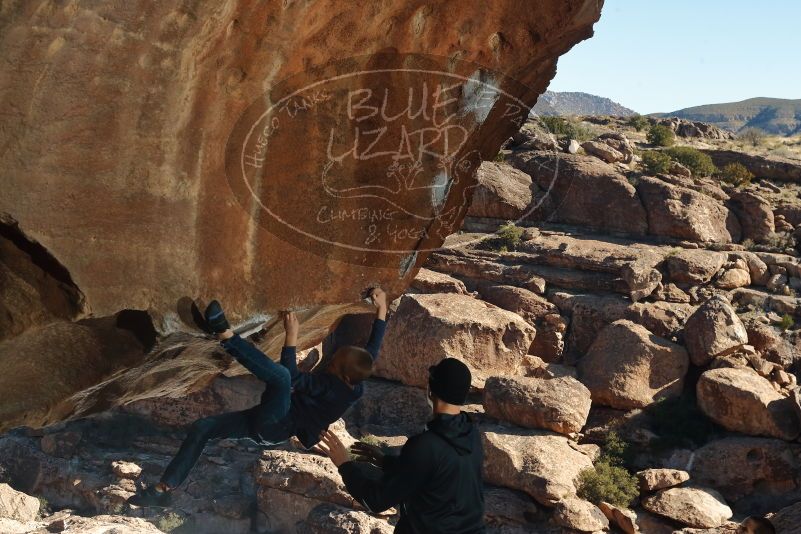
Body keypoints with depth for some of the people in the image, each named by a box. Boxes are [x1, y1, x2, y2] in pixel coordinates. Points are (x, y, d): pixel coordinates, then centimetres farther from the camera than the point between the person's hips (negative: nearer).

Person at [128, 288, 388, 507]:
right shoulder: (356, 383, 2)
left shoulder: (333, 386, -21)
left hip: (275, 426, -10)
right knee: (201, 427, 6)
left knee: (280, 376, -38)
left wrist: (291, 336, -22)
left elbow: (293, 379, -24)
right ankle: (165, 488, 5)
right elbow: (372, 348, 14)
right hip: (270, 425, 10)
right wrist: (382, 309, 15)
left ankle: (226, 336, -31)